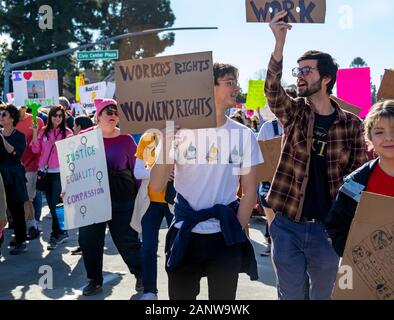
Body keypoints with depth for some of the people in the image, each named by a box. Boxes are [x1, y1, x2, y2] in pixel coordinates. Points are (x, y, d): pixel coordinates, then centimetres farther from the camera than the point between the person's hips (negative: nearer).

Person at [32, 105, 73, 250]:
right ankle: (60, 232, 21)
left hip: (59, 172, -4)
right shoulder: (43, 131, 8)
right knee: (50, 204, 9)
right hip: (45, 171, 4)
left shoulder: (67, 132, -2)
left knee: (54, 203, -8)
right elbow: (36, 149, 2)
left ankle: (56, 234, 3)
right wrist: (35, 133, -7)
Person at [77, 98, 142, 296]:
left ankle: (140, 275, 27)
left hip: (121, 198, -2)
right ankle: (95, 280, 26)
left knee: (127, 240, 4)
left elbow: (136, 167, 4)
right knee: (89, 241, 7)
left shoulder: (125, 139, -2)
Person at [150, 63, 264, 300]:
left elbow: (250, 191, 3)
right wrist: (166, 141, -21)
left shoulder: (244, 135, -2)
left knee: (223, 296, 12)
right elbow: (157, 186, -11)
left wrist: (236, 232, -2)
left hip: (225, 236, 1)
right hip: (183, 234, -1)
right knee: (179, 296, 11)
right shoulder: (179, 131, -6)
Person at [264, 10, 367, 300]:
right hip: (287, 224, 1)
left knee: (323, 294, 16)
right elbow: (272, 91, -20)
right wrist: (280, 44, -33)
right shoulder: (294, 113, 0)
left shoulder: (352, 124, -1)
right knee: (290, 295, 12)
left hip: (327, 227, 0)